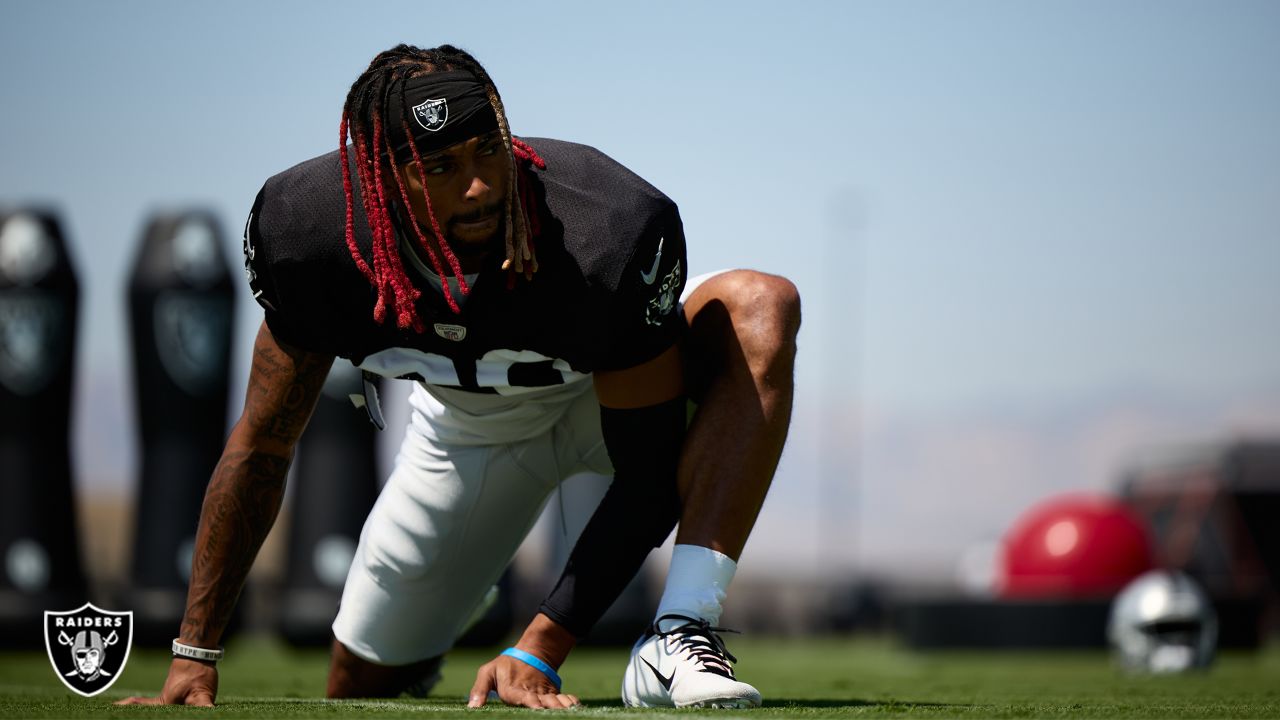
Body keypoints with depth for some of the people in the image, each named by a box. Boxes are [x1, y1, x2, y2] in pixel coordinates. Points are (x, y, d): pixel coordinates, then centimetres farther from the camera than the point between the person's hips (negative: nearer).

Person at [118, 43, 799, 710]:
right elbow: (263, 444, -17)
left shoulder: (608, 236, -41)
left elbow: (647, 478, -32)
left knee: (760, 305, -35)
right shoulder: (314, 232, -31)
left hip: (612, 396, -2)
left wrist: (539, 652, -38)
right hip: (468, 422, 2)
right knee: (359, 690, 3)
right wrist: (194, 654, -18)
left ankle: (677, 637, -38)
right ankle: (408, 653, 43)